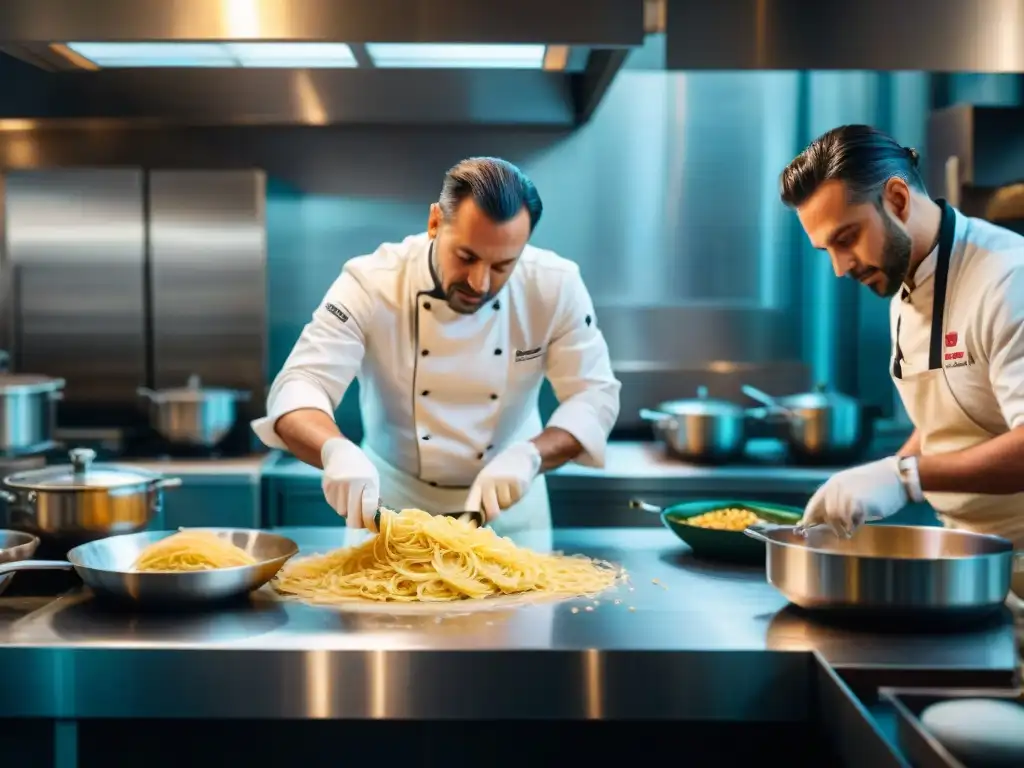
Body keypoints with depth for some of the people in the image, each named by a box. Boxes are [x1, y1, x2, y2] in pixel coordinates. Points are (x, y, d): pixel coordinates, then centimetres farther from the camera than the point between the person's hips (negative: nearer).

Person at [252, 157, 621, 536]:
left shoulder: (556, 287, -16)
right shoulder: (371, 284, -21)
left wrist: (527, 456, -30)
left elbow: (594, 395, -12)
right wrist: (337, 450, -46)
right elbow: (297, 389, -25)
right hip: (392, 502, -2)